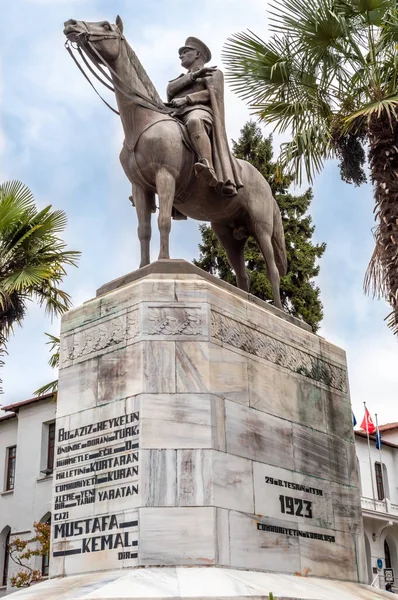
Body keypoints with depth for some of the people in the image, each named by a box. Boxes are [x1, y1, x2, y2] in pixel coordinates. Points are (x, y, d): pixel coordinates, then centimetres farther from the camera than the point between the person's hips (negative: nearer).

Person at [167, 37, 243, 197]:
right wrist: (194, 75, 2)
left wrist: (185, 99, -11)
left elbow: (211, 93, 2)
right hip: (176, 118, 7)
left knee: (194, 122, -43)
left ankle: (210, 170, -60)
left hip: (199, 113, -7)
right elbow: (170, 89, 13)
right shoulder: (181, 78, 37)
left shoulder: (213, 73, 23)